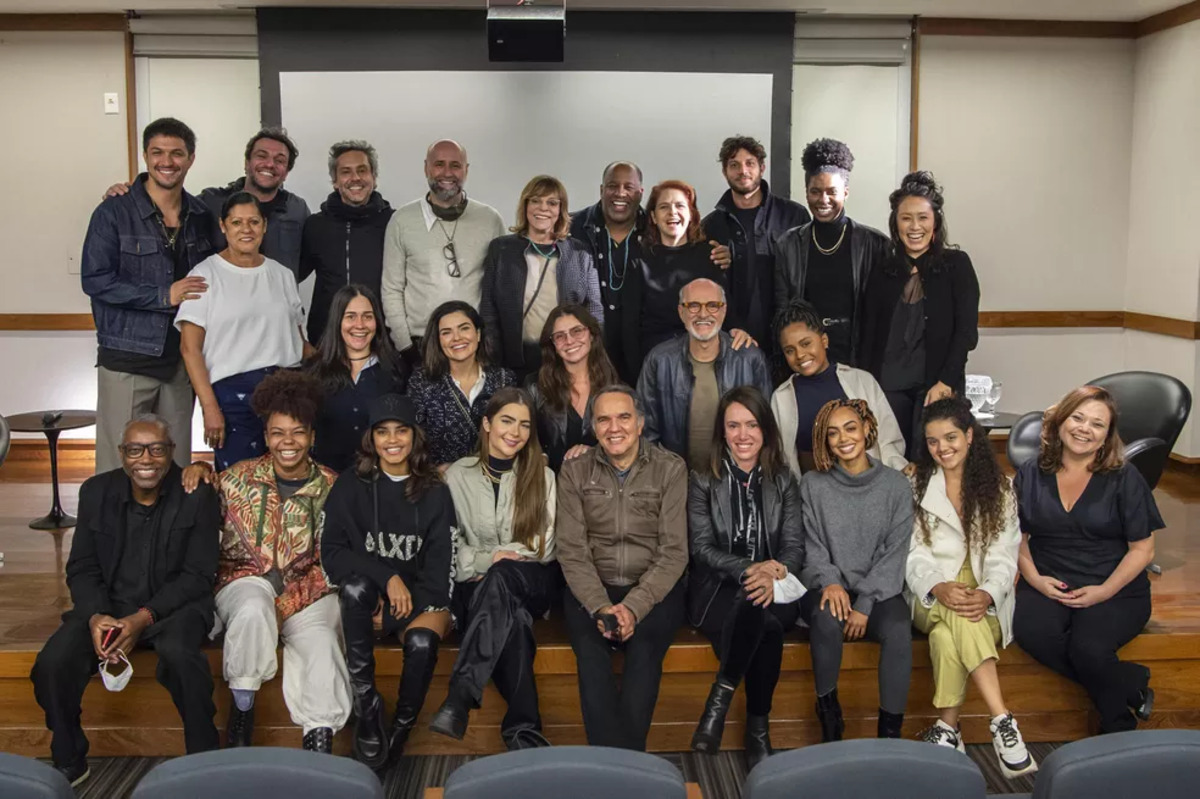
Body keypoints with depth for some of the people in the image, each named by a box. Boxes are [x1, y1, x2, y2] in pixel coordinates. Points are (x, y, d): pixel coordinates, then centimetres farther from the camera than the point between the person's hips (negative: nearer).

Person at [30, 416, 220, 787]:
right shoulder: (96, 491, 3)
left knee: (180, 655, -35)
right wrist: (95, 616, -16)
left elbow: (198, 576, -9)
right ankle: (68, 763, 4)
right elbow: (82, 568, 5)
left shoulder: (197, 495, -8)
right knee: (52, 663, -22)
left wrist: (144, 618, -22)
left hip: (174, 605, -3)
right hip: (108, 605, 4)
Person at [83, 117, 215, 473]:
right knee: (119, 467, 0)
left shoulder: (202, 215, 8)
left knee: (177, 464, 9)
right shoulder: (113, 213, -5)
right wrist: (164, 296, -17)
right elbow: (94, 280, -11)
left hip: (182, 359, 4)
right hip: (127, 359, -4)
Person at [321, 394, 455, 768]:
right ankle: (366, 708, -24)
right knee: (357, 585, -35)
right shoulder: (352, 484, 3)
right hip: (369, 594, 0)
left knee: (421, 642, -34)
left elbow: (440, 566, -2)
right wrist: (387, 577, -19)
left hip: (420, 595, 0)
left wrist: (397, 609, -15)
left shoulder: (434, 492, 3)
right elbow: (332, 551, -6)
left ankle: (402, 729, -7)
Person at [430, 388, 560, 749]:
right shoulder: (458, 474, 7)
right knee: (510, 616, -38)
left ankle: (461, 695, -49)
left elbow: (543, 548, 3)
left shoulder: (542, 476, 9)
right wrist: (485, 559, -16)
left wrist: (498, 564, -10)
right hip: (476, 584, 0)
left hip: (533, 583, 0)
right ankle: (523, 727, -40)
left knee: (500, 577, -39)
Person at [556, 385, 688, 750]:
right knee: (589, 650, -29)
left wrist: (633, 607, -20)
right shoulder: (575, 471, 2)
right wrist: (600, 606, -19)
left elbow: (673, 552, -7)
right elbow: (572, 552, -3)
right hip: (591, 588, 1)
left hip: (655, 588, -1)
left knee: (644, 649, -30)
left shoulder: (670, 468, -2)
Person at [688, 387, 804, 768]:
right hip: (718, 590, -1)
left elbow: (794, 548, 4)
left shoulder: (784, 481, 11)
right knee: (765, 625, -35)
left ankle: (722, 697, -20)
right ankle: (757, 729, -20)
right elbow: (702, 548, -4)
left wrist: (774, 574, -20)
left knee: (760, 611, -37)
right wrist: (749, 570, -21)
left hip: (773, 592, 2)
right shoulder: (703, 481, 6)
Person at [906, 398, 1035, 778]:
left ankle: (947, 728, -31)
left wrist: (986, 594, -22)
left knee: (947, 635, -36)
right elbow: (913, 554, -2)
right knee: (954, 615, -38)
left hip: (983, 597, 1)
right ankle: (1001, 722, -41)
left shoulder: (998, 488, 9)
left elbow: (1003, 557, 0)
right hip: (930, 595, 0)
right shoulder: (914, 485, 7)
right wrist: (940, 587, -24)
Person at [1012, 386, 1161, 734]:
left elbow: (1142, 550, 1)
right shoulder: (1030, 475, 8)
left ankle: (1119, 731, -1)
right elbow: (1018, 537, 11)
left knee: (1088, 647, -32)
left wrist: (1104, 591, -12)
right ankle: (1132, 684, -12)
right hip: (1046, 585, 2)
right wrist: (1034, 578, -8)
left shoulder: (1124, 478, 2)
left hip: (1115, 590, -2)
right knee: (1030, 631, -32)